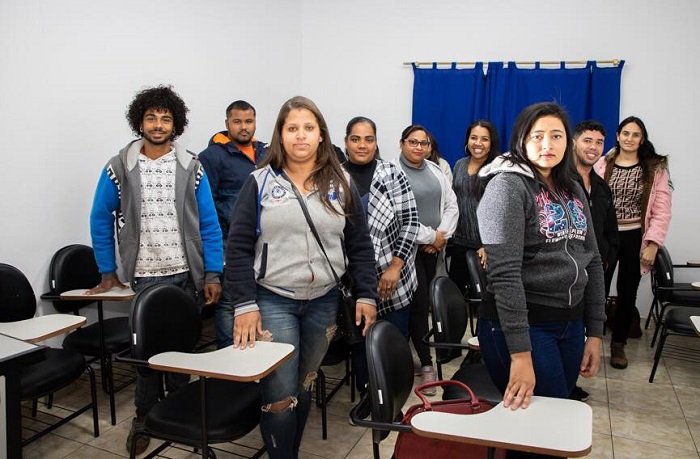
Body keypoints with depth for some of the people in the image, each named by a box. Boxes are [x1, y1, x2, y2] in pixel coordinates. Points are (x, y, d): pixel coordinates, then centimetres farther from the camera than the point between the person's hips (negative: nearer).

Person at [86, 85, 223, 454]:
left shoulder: (191, 167, 0)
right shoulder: (119, 167, -1)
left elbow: (209, 225, 0)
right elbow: (101, 220, 7)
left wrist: (212, 274, -4)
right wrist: (108, 273, 5)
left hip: (185, 275, 1)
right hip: (142, 277, 0)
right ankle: (144, 416, 26)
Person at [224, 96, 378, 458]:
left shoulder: (340, 185, 4)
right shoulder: (260, 182, -3)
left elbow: (360, 245, 6)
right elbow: (238, 247, -5)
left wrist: (366, 295, 0)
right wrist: (244, 305, -12)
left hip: (323, 303, 3)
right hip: (272, 301, -2)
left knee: (304, 386, 16)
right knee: (280, 393, -3)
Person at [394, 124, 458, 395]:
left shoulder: (435, 171, 13)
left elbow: (451, 206, 12)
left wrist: (442, 235, -4)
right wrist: (431, 236, -12)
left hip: (433, 248, 7)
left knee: (420, 302, 10)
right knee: (420, 302, -6)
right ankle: (426, 363, 5)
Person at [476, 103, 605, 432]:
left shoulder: (573, 190, 10)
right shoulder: (508, 186, -13)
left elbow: (592, 261, 13)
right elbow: (504, 272, -20)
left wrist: (594, 332, 9)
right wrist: (520, 353, -23)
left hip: (571, 324, 7)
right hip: (521, 324, -7)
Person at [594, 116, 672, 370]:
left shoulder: (656, 169, 0)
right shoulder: (602, 165, 2)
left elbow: (662, 210, -3)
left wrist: (653, 244, -10)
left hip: (635, 238, 0)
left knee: (627, 292, 10)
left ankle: (618, 344, 25)